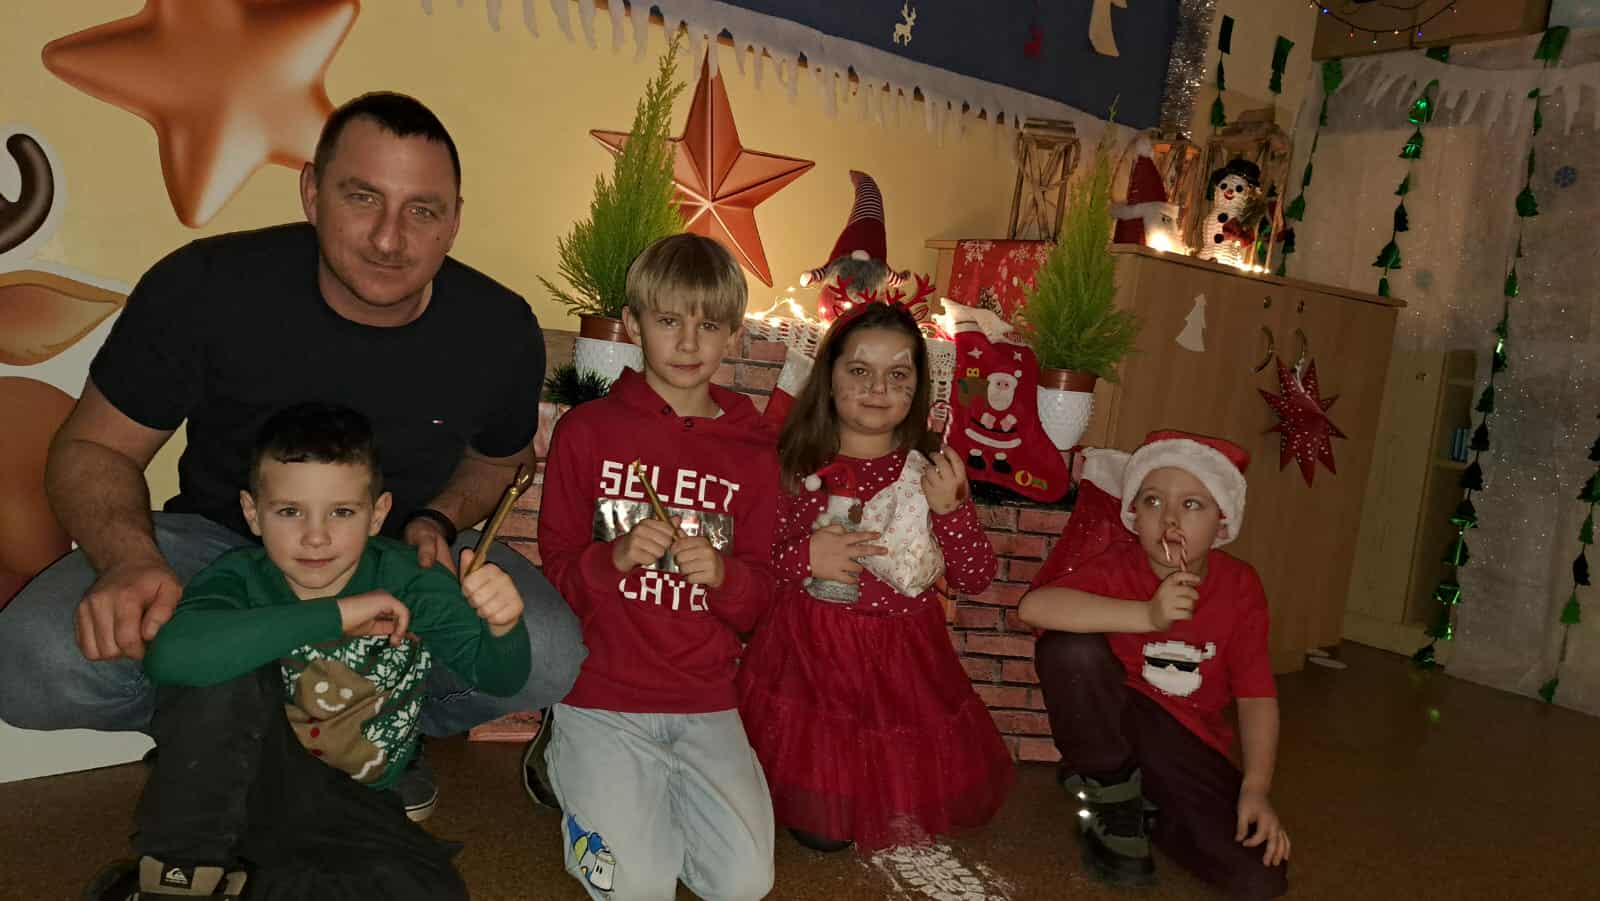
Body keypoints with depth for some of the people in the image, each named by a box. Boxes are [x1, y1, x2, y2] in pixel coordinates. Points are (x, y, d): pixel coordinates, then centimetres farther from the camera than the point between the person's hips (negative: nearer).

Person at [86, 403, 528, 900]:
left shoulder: (407, 583, -12)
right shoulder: (240, 580, -15)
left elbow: (499, 676, -12)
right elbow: (170, 654, -38)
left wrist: (502, 629, -37)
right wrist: (335, 614, -38)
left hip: (345, 810, 2)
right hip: (231, 790, -2)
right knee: (231, 674, -29)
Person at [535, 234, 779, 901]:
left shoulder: (752, 452, 6)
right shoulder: (587, 430, -1)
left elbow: (756, 601, 6)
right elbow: (554, 573, 1)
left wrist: (722, 572, -16)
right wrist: (614, 558, -20)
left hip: (704, 702, 3)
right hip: (602, 692, -2)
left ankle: (644, 796, 19)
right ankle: (573, 769, 16)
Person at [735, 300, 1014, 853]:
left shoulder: (933, 470, -2)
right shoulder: (795, 463, -8)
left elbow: (975, 579, -4)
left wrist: (950, 508, -19)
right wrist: (804, 558, -24)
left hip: (904, 661, 2)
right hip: (813, 655, -2)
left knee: (917, 814, 10)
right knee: (821, 830, 2)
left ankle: (899, 816, 41)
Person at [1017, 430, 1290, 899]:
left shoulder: (1239, 586, -7)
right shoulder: (1118, 565, -15)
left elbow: (1256, 695, -6)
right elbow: (1034, 605, -34)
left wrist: (1255, 789, -19)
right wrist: (1147, 615, -40)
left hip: (1187, 742, 2)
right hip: (1108, 723, -2)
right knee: (1071, 648, -33)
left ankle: (1148, 805, 11)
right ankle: (1113, 802, -9)